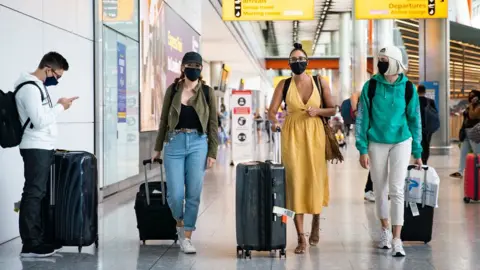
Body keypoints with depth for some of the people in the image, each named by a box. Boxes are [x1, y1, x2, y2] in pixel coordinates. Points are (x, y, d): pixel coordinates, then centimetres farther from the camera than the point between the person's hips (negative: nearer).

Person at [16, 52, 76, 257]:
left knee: (40, 193, 11)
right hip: (36, 148, -10)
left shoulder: (37, 85, 16)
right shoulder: (29, 88, -16)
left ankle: (38, 239, 16)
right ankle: (30, 244, -6)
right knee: (33, 194, -8)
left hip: (43, 148, 10)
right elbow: (39, 120, -21)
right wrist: (60, 107, -11)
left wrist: (60, 106, 10)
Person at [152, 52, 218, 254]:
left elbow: (213, 123, 4)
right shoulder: (172, 90, 5)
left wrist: (212, 152, -2)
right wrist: (158, 148, 11)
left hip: (198, 144, 0)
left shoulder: (207, 92, 3)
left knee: (193, 194, -3)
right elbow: (164, 120, 11)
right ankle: (180, 224, 25)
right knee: (175, 194, -5)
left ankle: (187, 238, 8)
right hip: (175, 143, 0)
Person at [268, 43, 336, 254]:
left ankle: (316, 222, 32)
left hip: (314, 134, 0)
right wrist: (274, 122, -23)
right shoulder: (284, 84, 3)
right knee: (295, 181, -5)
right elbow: (272, 111, -2)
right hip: (292, 134, 0)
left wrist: (317, 111, -11)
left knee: (315, 179, 1)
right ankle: (301, 237, 0)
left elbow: (332, 110, 8)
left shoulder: (320, 83, 2)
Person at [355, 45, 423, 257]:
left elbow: (414, 120, 4)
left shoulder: (407, 88, -5)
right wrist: (362, 149, -7)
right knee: (380, 189, 10)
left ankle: (397, 240, -4)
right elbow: (362, 118, -2)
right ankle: (385, 230, 29)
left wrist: (417, 152, 5)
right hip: (376, 143, 1)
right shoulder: (371, 86, -5)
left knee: (396, 190, -7)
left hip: (401, 142, -1)